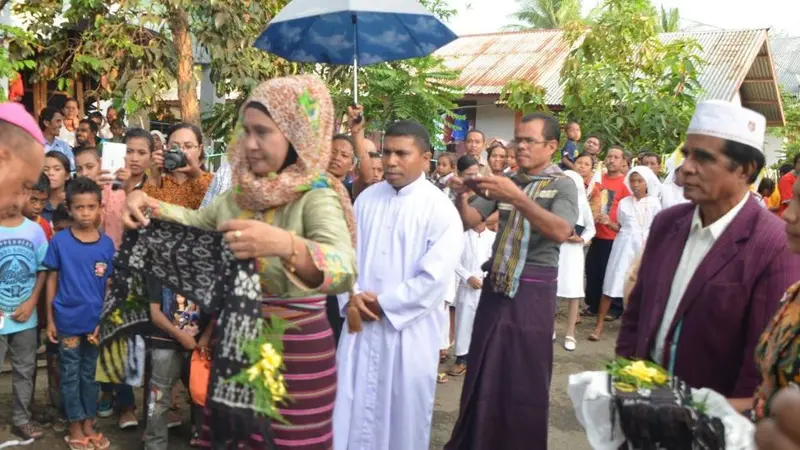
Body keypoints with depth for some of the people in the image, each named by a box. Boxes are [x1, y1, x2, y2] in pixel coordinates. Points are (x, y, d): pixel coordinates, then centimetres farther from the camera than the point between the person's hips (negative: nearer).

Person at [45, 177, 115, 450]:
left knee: (90, 373, 15)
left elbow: (109, 284, 1)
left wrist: (106, 320, -1)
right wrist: (49, 319, -2)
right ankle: (75, 426, 24)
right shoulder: (59, 241, -8)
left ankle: (89, 424, 28)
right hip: (68, 321, -2)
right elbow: (52, 279, -2)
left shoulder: (107, 244, -3)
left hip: (96, 321, 2)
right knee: (70, 374, 10)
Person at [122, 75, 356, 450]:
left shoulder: (316, 200, -20)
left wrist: (286, 245, -57)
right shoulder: (240, 193, 2)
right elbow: (198, 220, 18)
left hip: (295, 350, -6)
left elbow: (343, 271, -37)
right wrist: (150, 206, -3)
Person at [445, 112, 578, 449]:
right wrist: (462, 196, -15)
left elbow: (561, 232, -23)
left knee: (525, 378, 6)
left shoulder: (562, 185, -5)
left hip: (534, 288, -4)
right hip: (496, 282, 5)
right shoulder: (505, 180, 9)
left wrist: (517, 198, -31)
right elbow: (470, 220, 6)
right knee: (483, 372, 12)